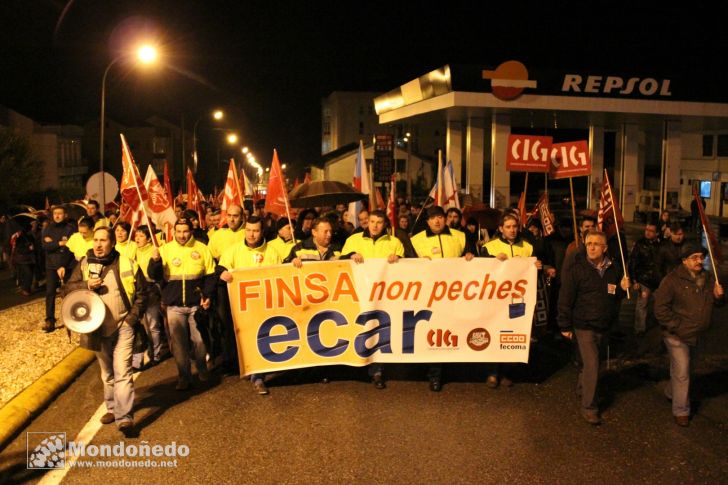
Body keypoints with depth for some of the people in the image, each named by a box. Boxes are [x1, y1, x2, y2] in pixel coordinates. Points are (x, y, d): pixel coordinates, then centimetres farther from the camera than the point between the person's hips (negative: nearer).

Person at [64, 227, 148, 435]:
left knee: (122, 370, -11)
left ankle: (125, 417, -12)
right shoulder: (84, 264, 2)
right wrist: (86, 285, -15)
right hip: (98, 328, 3)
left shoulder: (127, 264, -4)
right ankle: (112, 407, 34)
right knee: (106, 372, 17)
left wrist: (133, 317, -7)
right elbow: (68, 288, 4)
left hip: (123, 326, -3)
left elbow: (141, 292, 2)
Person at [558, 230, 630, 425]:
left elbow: (616, 297, 16)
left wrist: (623, 288, -7)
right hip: (584, 325, -5)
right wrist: (565, 326, -12)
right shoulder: (575, 267, -14)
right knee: (591, 365, -8)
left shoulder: (614, 268, 2)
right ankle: (589, 407, 4)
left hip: (604, 325, 5)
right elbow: (565, 298, -13)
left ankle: (583, 387, 44)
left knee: (590, 362, 19)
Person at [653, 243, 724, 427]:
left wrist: (719, 296, -8)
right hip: (677, 336, -6)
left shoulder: (708, 278, 2)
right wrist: (676, 327, -20)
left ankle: (671, 392, 47)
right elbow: (660, 308, -19)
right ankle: (681, 411, 11)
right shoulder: (673, 280, -18)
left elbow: (717, 303, 16)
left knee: (681, 369, 23)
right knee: (682, 373, -3)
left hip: (696, 335, 7)